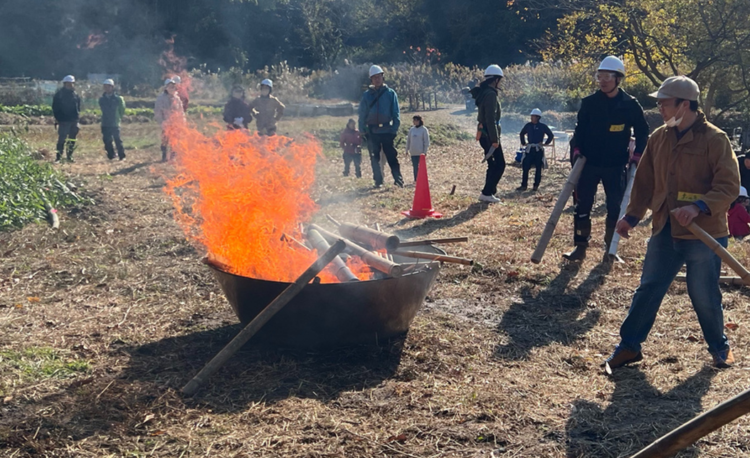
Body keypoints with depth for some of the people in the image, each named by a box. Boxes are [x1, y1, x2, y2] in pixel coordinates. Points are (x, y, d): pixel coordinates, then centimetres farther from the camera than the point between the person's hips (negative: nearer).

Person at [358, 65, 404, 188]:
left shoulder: (390, 93, 4)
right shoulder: (367, 95, 7)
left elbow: (396, 113, 3)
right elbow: (362, 114, 8)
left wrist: (394, 129, -6)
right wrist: (362, 131, 1)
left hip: (387, 130, -2)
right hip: (372, 132, 2)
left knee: (392, 156, -7)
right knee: (374, 158, 5)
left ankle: (398, 179, -9)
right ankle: (378, 181, 12)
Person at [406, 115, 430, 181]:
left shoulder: (424, 129, -4)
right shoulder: (411, 129, 9)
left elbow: (426, 141, -4)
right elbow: (408, 140, 14)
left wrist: (425, 151, -8)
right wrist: (407, 149, 12)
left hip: (420, 152, -4)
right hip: (413, 152, 4)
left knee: (420, 166, -2)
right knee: (415, 166, 5)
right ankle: (416, 179, 11)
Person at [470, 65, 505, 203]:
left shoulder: (483, 93, 14)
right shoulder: (491, 94, -17)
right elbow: (491, 119, -23)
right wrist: (495, 139, -22)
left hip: (483, 133, 10)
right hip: (489, 134, -10)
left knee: (493, 164, 16)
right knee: (500, 164, -5)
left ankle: (489, 192, 19)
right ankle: (486, 193, -6)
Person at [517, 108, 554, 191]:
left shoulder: (543, 126, -3)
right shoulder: (528, 125, 5)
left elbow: (551, 135, 5)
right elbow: (522, 134, 23)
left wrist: (546, 143, -1)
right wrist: (523, 142, 15)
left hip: (538, 149, -2)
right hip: (529, 149, 2)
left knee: (538, 168, 2)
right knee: (525, 167, -3)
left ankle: (536, 185, 10)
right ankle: (524, 185, 1)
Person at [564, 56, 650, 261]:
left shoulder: (630, 104, -4)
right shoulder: (589, 102, -1)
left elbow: (642, 131, 6)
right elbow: (580, 127, 10)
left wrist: (637, 154, -4)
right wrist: (577, 149, -3)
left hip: (615, 166, -1)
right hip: (589, 163, 1)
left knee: (615, 208, 5)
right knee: (582, 206, 0)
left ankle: (610, 248, 17)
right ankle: (580, 247, 7)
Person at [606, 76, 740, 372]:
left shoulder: (714, 139, -11)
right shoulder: (659, 138, 6)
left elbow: (730, 186, -17)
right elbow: (645, 182, 14)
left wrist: (699, 206, -30)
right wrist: (632, 216, 9)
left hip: (704, 233, -5)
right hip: (665, 231, 5)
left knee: (704, 296, 5)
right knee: (648, 289, 9)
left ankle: (719, 347, 28)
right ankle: (629, 345, 18)